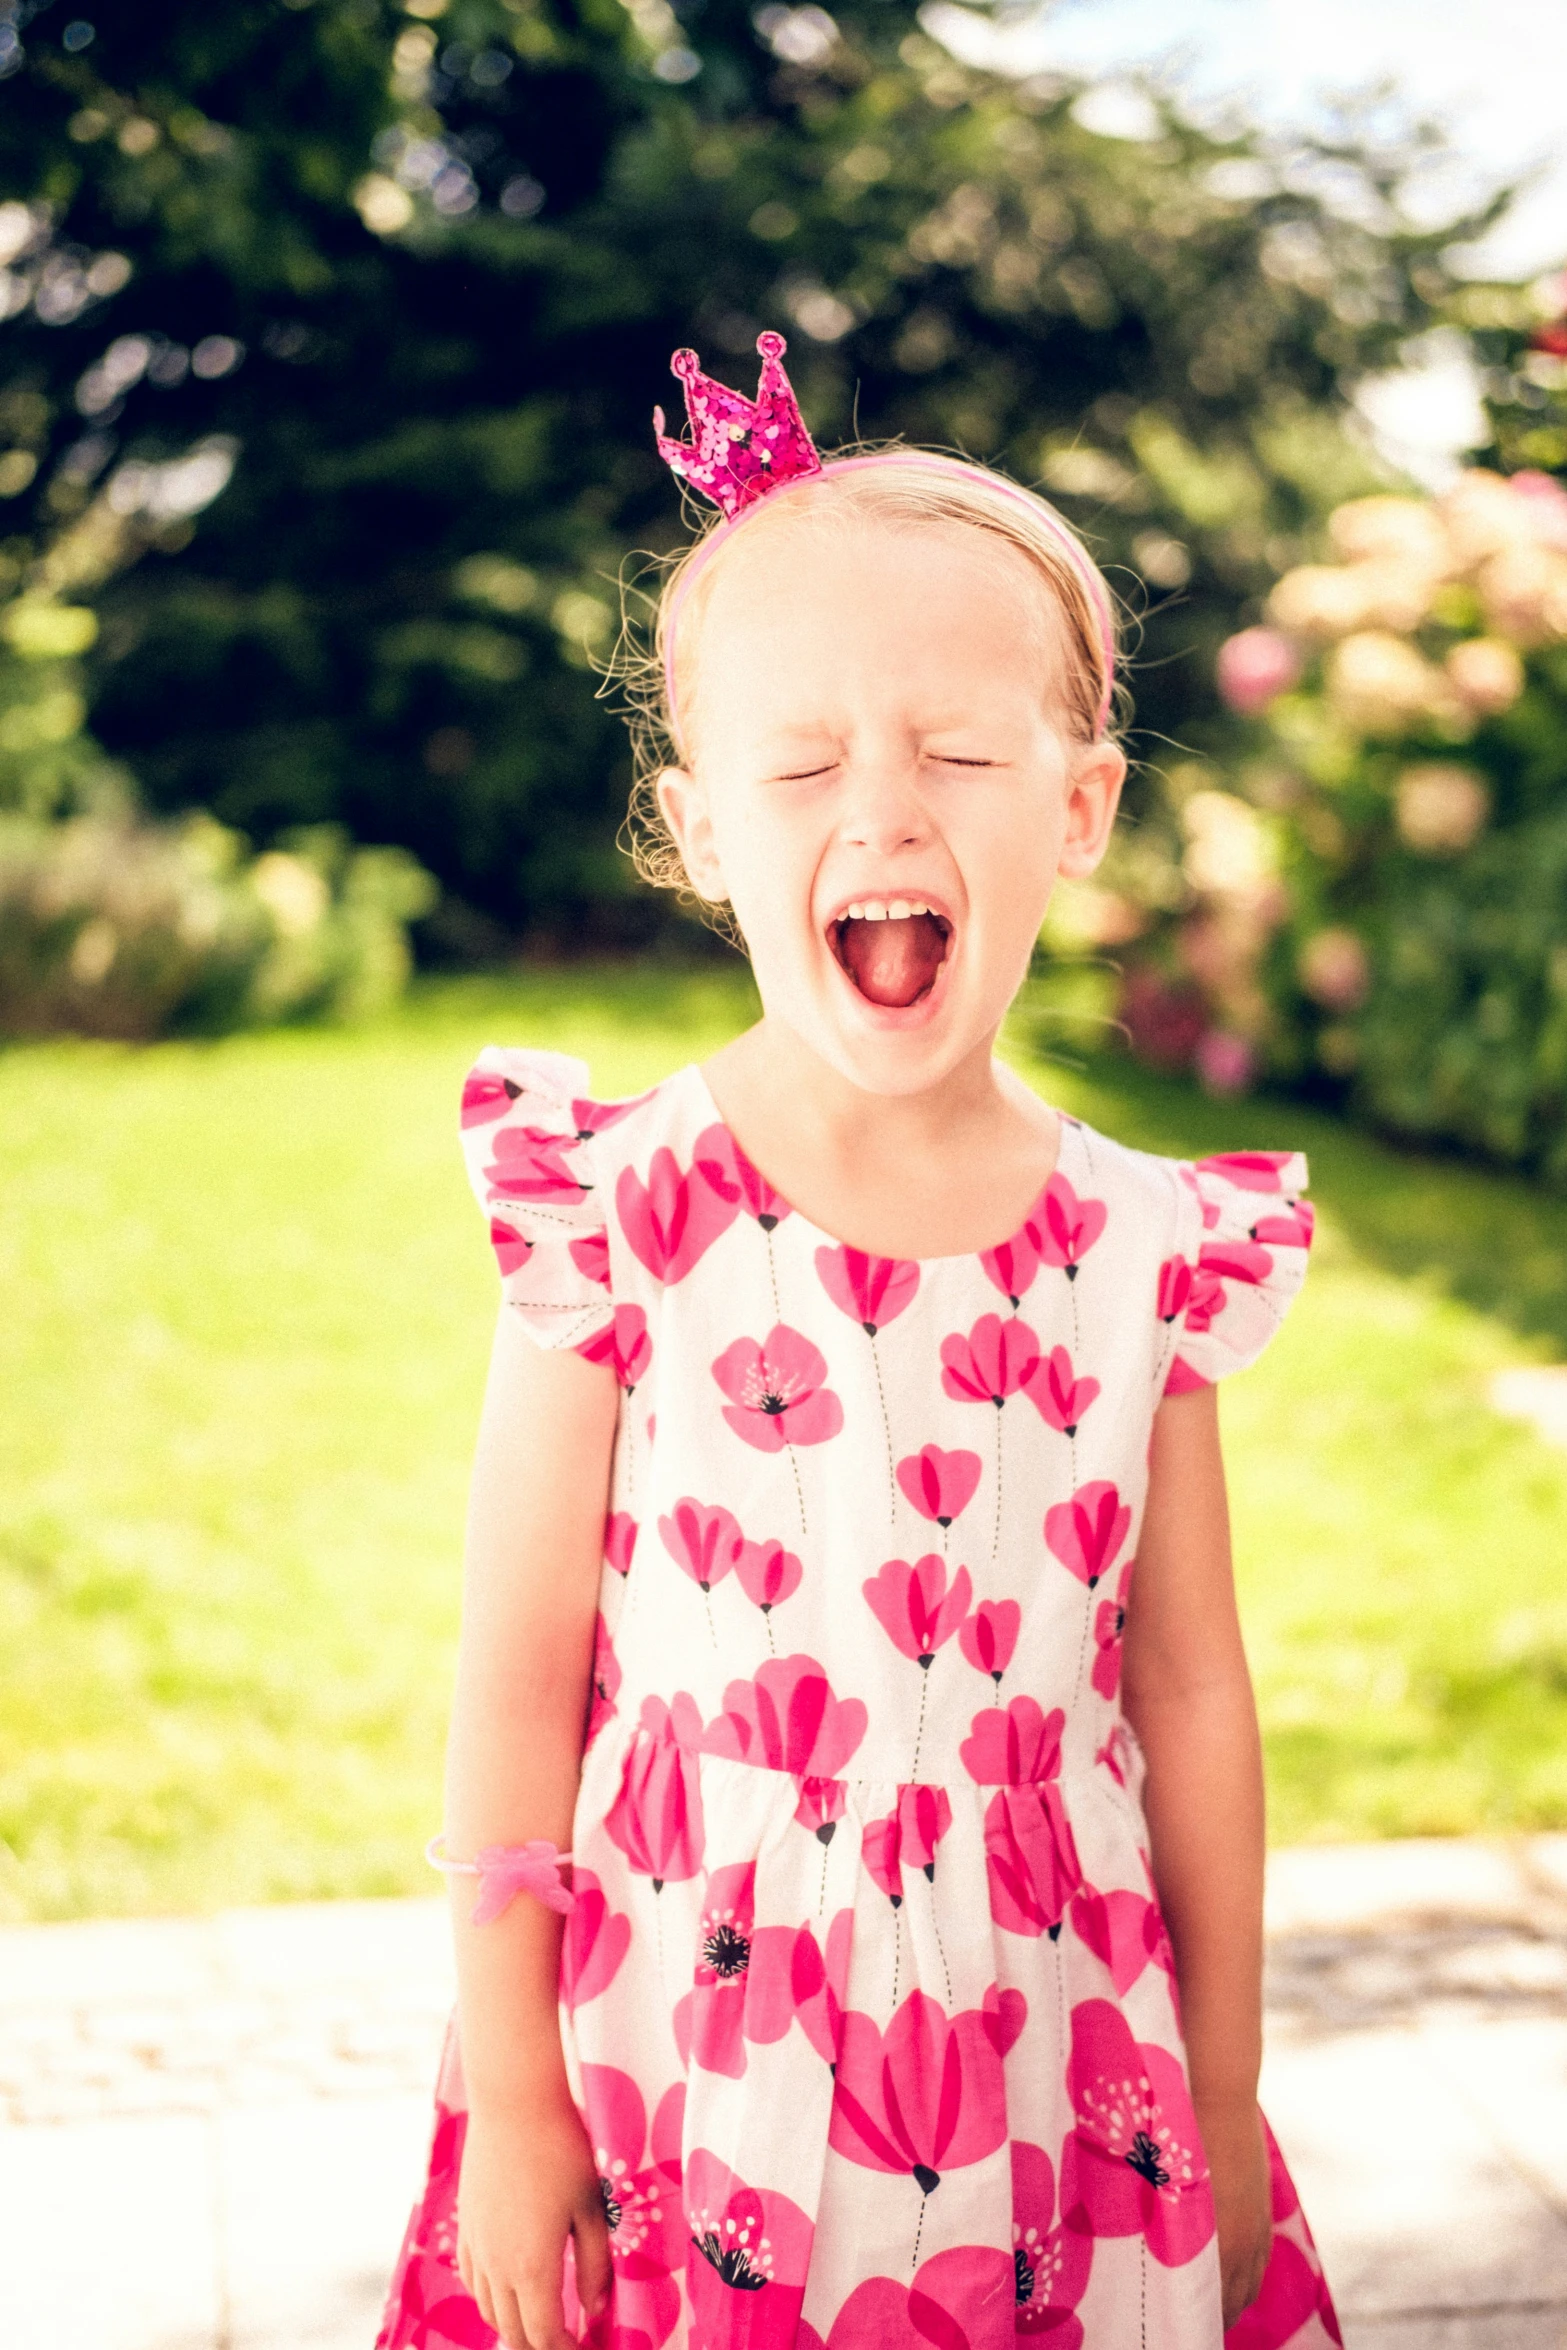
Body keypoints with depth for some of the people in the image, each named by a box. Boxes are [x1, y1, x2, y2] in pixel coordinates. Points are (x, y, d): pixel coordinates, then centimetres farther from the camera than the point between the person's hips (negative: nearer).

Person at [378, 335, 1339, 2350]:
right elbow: (518, 1681, -7)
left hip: (1052, 2096, 2)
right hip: (681, 2090, -2)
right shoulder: (614, 1222, -12)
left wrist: (1229, 2106, 9)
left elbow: (1191, 1697, 2)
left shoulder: (1148, 1253, -5)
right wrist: (506, 2107, -3)